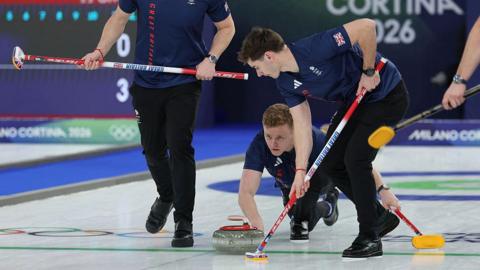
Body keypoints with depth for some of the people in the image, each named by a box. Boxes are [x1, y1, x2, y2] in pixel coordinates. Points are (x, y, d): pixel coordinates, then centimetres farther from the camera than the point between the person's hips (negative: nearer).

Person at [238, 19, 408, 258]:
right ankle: (380, 216, 22)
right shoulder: (285, 82, -5)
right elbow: (302, 124, -4)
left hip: (386, 94, -9)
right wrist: (300, 171, -12)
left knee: (355, 158, -19)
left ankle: (369, 238, -10)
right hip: (355, 100, 9)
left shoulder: (315, 49, -31)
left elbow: (367, 26, -36)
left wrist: (369, 71, -27)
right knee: (331, 163, 5)